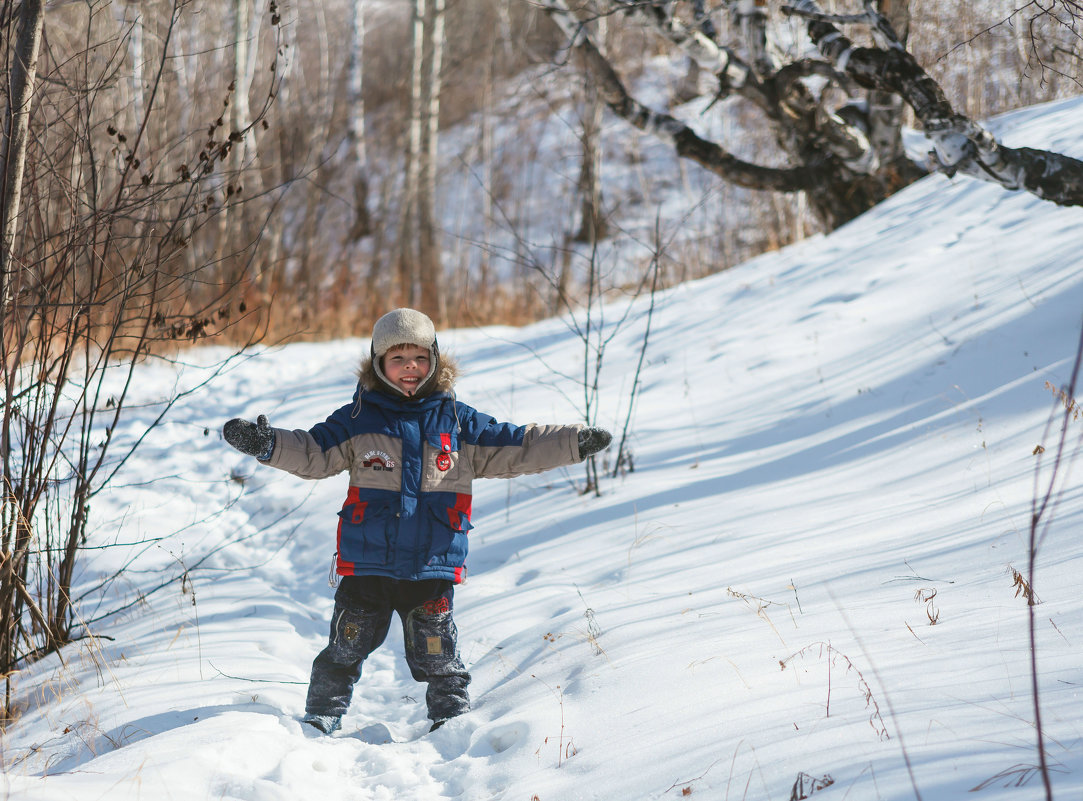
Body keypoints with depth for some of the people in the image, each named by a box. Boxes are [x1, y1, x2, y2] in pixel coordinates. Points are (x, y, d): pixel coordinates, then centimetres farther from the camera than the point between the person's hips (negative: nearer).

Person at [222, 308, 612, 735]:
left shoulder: (456, 420, 6)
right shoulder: (358, 419, 2)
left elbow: (514, 447, 7)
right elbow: (312, 452, -1)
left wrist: (573, 443, -1)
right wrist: (266, 444, -18)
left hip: (432, 567, 0)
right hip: (366, 564, 0)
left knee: (438, 658, 3)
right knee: (344, 651, 6)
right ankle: (320, 722, 19)